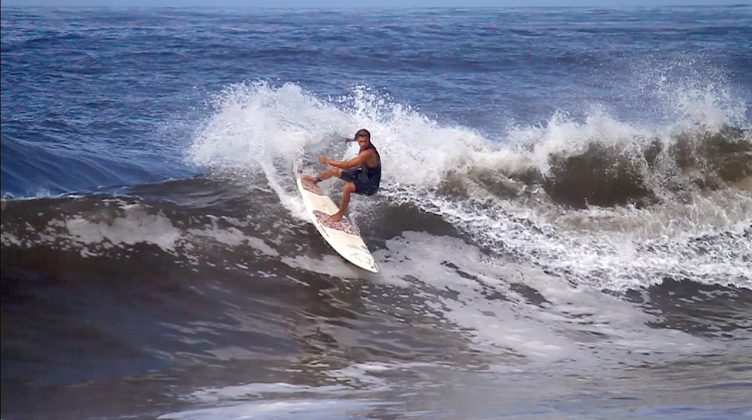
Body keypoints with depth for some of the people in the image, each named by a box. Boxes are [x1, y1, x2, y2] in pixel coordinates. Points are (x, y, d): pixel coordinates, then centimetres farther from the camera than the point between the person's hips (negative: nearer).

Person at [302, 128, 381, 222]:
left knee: (347, 188, -37)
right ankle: (315, 179, 48)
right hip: (363, 175, 10)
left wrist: (328, 161, -24)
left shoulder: (368, 153, -34)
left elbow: (347, 165, -34)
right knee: (334, 170, 17)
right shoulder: (365, 148, -4)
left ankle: (340, 214, -15)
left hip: (370, 186, -10)